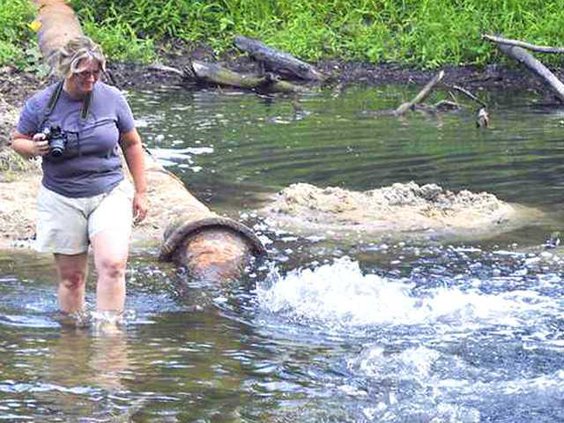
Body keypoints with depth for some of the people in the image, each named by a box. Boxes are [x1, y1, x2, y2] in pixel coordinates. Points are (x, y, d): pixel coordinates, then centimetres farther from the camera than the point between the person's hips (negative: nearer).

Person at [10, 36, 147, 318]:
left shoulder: (112, 99, -2)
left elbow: (131, 144, 10)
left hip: (110, 194, 0)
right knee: (71, 277, 4)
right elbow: (17, 140, 9)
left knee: (112, 265, -18)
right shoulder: (41, 104, -4)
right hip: (61, 200, 0)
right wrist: (34, 148, -16)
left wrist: (140, 192, 10)